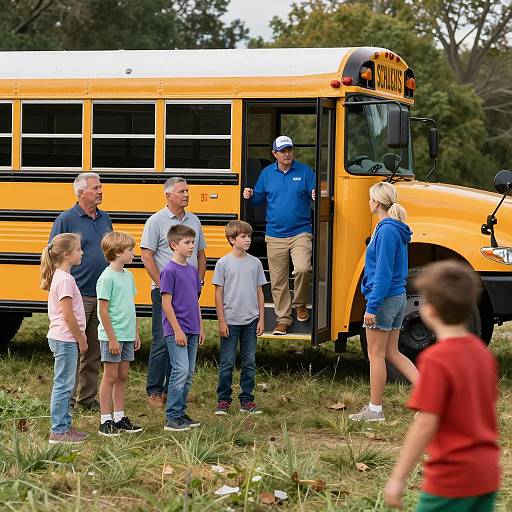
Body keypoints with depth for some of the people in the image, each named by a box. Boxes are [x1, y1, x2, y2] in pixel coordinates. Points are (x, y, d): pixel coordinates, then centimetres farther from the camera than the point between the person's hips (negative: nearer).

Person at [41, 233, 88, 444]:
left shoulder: (60, 276, 13)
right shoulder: (65, 280, -18)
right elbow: (68, 315, -21)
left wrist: (80, 335, 16)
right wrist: (81, 339, -13)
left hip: (62, 338, 10)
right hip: (66, 339, -10)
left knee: (65, 385, 15)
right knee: (63, 384, -5)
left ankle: (64, 425, 23)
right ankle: (58, 431, -2)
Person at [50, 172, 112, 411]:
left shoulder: (105, 219, 13)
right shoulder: (66, 220, -7)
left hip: (102, 295, 6)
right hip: (77, 296, -6)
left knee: (95, 350, 10)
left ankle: (87, 396, 19)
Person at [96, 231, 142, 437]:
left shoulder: (128, 276, 11)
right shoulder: (107, 278, -14)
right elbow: (103, 311, -16)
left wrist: (136, 333, 17)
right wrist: (112, 338, -17)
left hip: (127, 336, 7)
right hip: (112, 336, -7)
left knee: (122, 377, 12)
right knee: (110, 376, -2)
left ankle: (119, 418, 19)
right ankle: (105, 420, 5)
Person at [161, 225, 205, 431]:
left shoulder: (192, 270, 12)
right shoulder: (169, 271, -11)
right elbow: (166, 303, -14)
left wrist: (200, 328, 16)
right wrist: (177, 330, -16)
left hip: (191, 331, 8)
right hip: (176, 331, -8)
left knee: (189, 373, 10)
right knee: (181, 370, -11)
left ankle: (181, 413, 18)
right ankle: (172, 418, -7)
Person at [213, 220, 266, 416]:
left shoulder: (255, 263, 5)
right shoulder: (223, 263, -4)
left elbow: (259, 292, 9)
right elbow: (219, 294, -3)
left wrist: (261, 319, 5)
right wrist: (222, 321, -7)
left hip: (251, 321, 3)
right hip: (231, 321, -3)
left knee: (249, 363, 7)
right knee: (227, 363, 2)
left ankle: (247, 400, 15)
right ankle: (223, 400, 11)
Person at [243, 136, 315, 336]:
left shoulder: (304, 171, 2)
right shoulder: (267, 173, 8)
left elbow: (315, 194, 2)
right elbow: (259, 199, 15)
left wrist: (317, 196, -21)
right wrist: (250, 196, -6)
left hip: (300, 233, -2)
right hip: (275, 235, 3)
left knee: (302, 269, -23)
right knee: (278, 280, 5)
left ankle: (300, 304, 4)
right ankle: (283, 319, 17)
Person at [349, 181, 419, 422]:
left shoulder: (386, 231, -19)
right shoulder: (394, 228, 11)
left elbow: (383, 273, -22)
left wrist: (372, 306, -20)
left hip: (383, 298, -9)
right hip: (398, 296, 9)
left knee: (376, 354, 2)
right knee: (392, 353, 14)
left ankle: (375, 409, 10)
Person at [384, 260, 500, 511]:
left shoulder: (436, 359, -17)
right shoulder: (482, 351, 6)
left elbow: (425, 425, -20)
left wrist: (397, 478, -15)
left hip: (452, 477, -8)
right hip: (486, 474, 8)